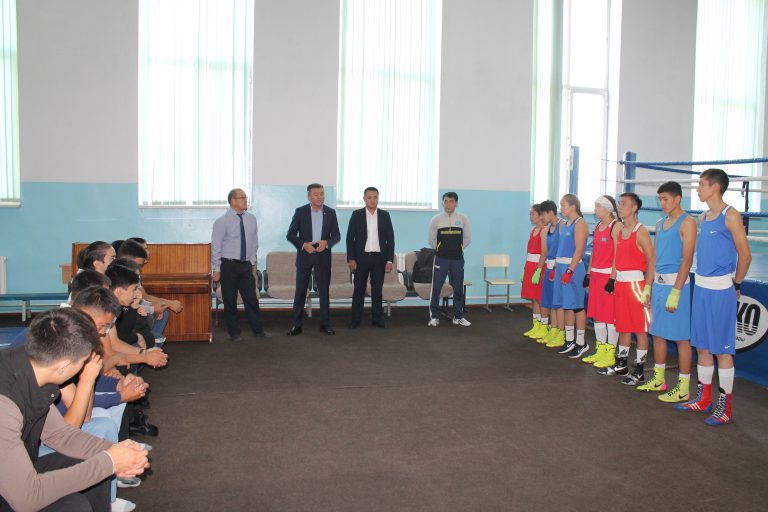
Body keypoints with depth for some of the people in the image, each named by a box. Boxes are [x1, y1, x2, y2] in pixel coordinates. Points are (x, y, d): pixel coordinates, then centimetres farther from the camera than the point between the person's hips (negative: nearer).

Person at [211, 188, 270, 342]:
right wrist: (217, 270, -8)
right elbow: (215, 247, -8)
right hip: (228, 265, -3)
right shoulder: (222, 222, -9)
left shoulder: (251, 219, 5)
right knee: (230, 300, 5)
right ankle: (234, 332, 17)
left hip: (246, 265, 4)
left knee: (251, 298, 5)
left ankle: (257, 329, 14)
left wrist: (252, 261, 9)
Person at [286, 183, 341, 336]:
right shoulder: (300, 211, -2)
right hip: (304, 254, -1)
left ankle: (325, 324, 12)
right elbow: (290, 234, -2)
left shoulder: (331, 212, 3)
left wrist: (326, 243, -15)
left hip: (323, 255, 1)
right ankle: (296, 325, 9)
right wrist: (303, 244, -17)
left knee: (324, 290, 4)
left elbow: (337, 235, 5)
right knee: (300, 291, 2)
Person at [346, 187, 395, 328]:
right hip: (361, 257, -1)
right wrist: (351, 258, -8)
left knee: (377, 289, 5)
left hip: (379, 258, 1)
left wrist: (389, 260, -3)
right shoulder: (356, 215, 0)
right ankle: (356, 319, 10)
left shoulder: (385, 215, 4)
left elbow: (390, 238, 3)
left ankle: (377, 318, 13)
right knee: (359, 289, 3)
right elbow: (350, 238, -1)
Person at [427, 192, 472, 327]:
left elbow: (467, 238, 7)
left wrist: (457, 249, 7)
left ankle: (458, 317, 20)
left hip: (457, 259, 1)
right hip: (441, 258, -1)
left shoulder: (463, 219, 0)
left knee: (458, 288, 8)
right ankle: (434, 316, 9)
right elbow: (431, 240, 5)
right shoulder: (436, 219, -2)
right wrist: (441, 250, 8)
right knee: (436, 288, -2)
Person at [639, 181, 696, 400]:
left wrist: (675, 292, -20)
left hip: (676, 283, -8)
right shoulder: (660, 223, 15)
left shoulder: (687, 222, -9)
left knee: (681, 337, -2)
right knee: (657, 333, 14)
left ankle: (683, 388, 4)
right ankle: (658, 379, 25)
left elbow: (687, 260, -16)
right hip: (658, 283, 8)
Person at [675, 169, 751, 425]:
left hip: (720, 290, -8)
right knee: (702, 346, 13)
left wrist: (735, 285, -1)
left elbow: (745, 255, -9)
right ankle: (703, 398, 24)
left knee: (722, 349, -1)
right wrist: (702, 279, 12)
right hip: (701, 288, 8)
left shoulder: (731, 216, -11)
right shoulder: (703, 217, 12)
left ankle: (725, 406, 8)